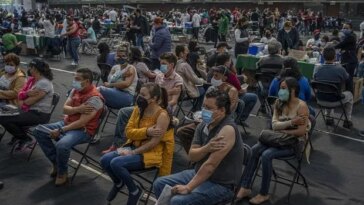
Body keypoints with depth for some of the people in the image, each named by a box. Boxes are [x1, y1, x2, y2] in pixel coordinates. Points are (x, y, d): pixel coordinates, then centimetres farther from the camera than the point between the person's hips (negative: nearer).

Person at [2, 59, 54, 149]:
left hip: (40, 115, -9)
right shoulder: (31, 79, 10)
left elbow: (30, 102, -19)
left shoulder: (44, 83, -19)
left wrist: (22, 102, 1)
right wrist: (27, 93, -17)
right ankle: (18, 135, 20)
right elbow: (20, 93, 5)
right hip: (30, 111, 9)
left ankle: (25, 139, 2)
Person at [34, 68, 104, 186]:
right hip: (67, 123, 9)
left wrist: (60, 130, -23)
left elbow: (82, 122, -25)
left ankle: (62, 173, -5)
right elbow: (65, 109, 1)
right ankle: (56, 162, 8)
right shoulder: (75, 90, 4)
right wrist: (78, 109, -21)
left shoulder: (94, 98, -23)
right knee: (38, 131, 0)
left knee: (62, 145, -35)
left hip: (83, 130, -9)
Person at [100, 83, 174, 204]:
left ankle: (134, 191, -1)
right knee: (105, 160, -12)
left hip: (151, 153, -7)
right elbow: (128, 132, -3)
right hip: (133, 146, 7)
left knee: (116, 163, -26)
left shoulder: (162, 115, -18)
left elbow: (154, 142, -20)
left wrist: (133, 153, -18)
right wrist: (146, 131, -21)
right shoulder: (137, 109, 2)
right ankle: (118, 183, 18)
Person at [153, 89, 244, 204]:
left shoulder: (227, 129, -24)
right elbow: (192, 156, -3)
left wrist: (188, 188, -26)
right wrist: (207, 148, -24)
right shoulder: (203, 125, 1)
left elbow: (211, 165, -28)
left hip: (220, 184, -8)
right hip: (199, 173, 8)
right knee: (159, 184, 6)